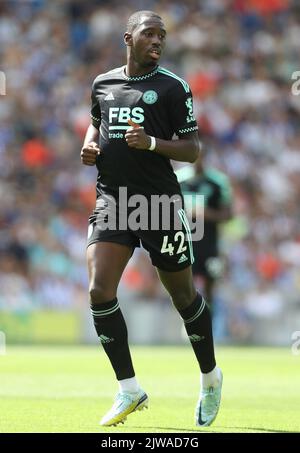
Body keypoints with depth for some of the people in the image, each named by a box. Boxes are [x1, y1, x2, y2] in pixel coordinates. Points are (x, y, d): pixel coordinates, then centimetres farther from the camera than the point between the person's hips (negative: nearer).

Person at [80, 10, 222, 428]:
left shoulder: (173, 87, -3)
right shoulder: (103, 84, 10)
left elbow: (192, 149, -3)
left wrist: (151, 143, -20)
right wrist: (90, 145, 6)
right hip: (112, 200, 3)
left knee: (183, 295, 7)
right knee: (100, 292, -13)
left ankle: (210, 378, 30)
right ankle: (129, 390, -3)